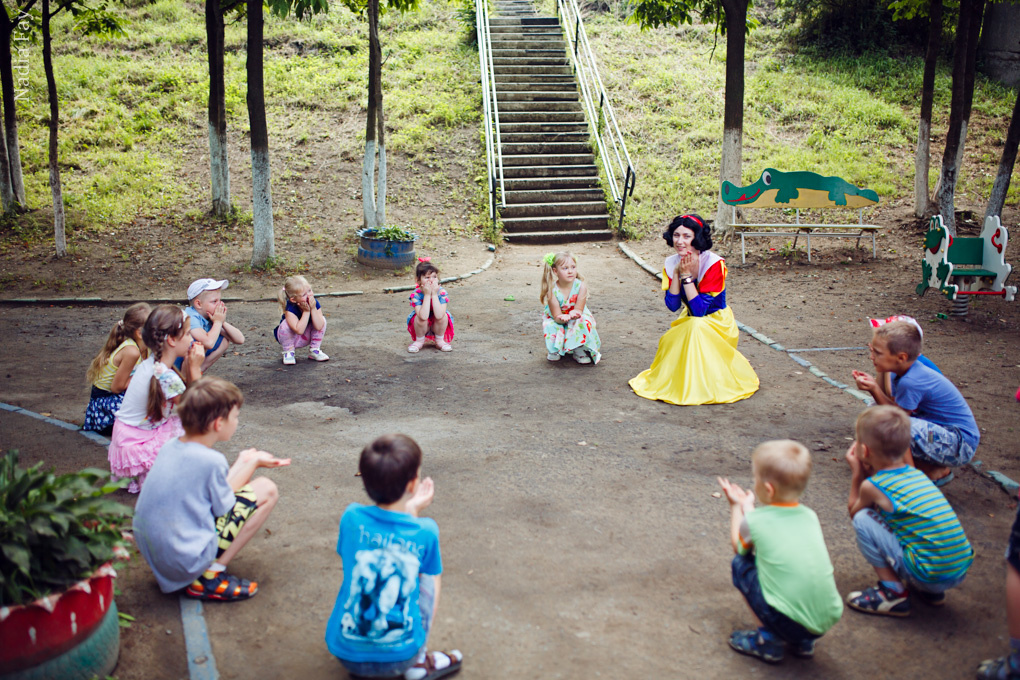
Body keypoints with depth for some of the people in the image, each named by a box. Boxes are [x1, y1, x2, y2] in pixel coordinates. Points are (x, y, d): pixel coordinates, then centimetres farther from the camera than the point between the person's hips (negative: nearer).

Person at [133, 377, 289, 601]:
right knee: (266, 489, -2)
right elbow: (225, 506, -4)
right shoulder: (211, 461, -20)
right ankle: (209, 577, -4)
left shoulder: (169, 447, 3)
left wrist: (243, 463, 18)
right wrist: (252, 463, 5)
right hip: (187, 564, -8)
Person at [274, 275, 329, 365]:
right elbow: (299, 330, -39)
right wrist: (306, 311, -37)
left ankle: (314, 350, -1)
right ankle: (288, 351, -7)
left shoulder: (315, 303, -19)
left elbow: (319, 327, -28)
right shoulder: (290, 308, -31)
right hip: (289, 337, -3)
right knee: (286, 324, -35)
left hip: (305, 338, 3)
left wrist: (313, 309, -36)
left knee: (322, 320, -18)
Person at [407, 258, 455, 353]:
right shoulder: (416, 295, -24)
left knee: (443, 316, -28)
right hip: (421, 327, -1)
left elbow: (439, 315, -37)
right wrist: (427, 295, -37)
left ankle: (439, 340, -1)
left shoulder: (442, 292, -23)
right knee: (420, 317, -31)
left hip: (438, 327, 1)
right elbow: (424, 316, -39)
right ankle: (419, 341, -1)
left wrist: (434, 294, -36)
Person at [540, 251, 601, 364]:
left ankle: (579, 351, -12)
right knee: (550, 326, -30)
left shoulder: (581, 287, -22)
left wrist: (574, 313, -48)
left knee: (583, 321, -31)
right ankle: (554, 350, 3)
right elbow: (556, 316, -22)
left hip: (576, 319, 0)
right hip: (558, 320, 0)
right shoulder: (552, 291, -24)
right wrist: (562, 318, -48)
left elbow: (579, 310, -22)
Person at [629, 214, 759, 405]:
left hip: (717, 323, -5)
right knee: (667, 342, -21)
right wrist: (676, 273, -22)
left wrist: (686, 275, -29)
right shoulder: (671, 264, -7)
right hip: (689, 323, 5)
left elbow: (699, 309, -28)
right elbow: (673, 305, -12)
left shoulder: (714, 264, -24)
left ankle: (700, 386, -18)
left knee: (695, 327, -34)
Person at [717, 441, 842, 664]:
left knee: (741, 564, 11)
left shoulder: (754, 520, -6)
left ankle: (769, 640, 8)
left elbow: (738, 546, 17)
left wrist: (736, 506, 31)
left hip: (789, 623, -6)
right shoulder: (810, 516, 8)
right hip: (829, 619, 6)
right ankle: (803, 642, 22)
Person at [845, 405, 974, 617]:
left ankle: (893, 593, 0)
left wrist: (856, 473, 16)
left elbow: (853, 511, 13)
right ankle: (931, 592, 23)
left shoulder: (873, 486, -9)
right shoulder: (917, 474, 11)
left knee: (863, 519, -3)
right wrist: (867, 471, 18)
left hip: (929, 575, -8)